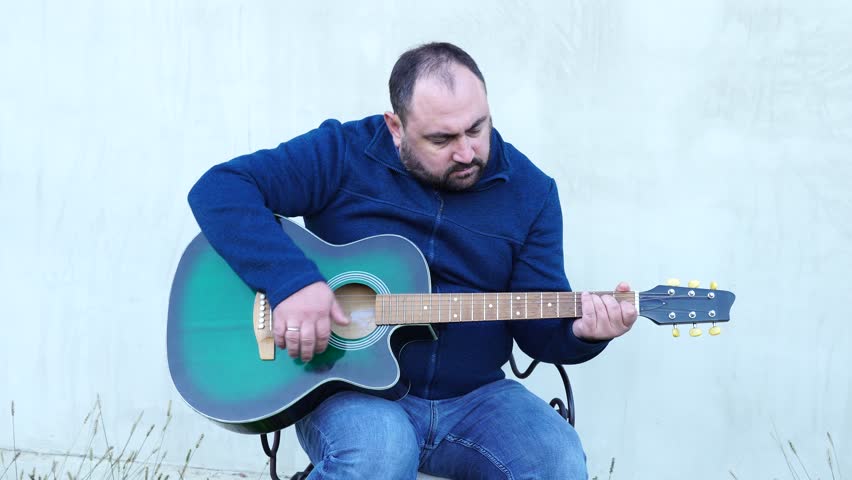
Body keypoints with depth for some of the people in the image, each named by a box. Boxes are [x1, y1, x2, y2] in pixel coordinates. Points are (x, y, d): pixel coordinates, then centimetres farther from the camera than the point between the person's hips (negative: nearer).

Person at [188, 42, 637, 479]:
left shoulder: (529, 191, 2)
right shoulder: (342, 154, -7)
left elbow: (540, 325, 5)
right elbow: (219, 188, -15)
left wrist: (580, 332, -19)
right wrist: (291, 279, -27)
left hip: (474, 398, 3)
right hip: (351, 391, -3)